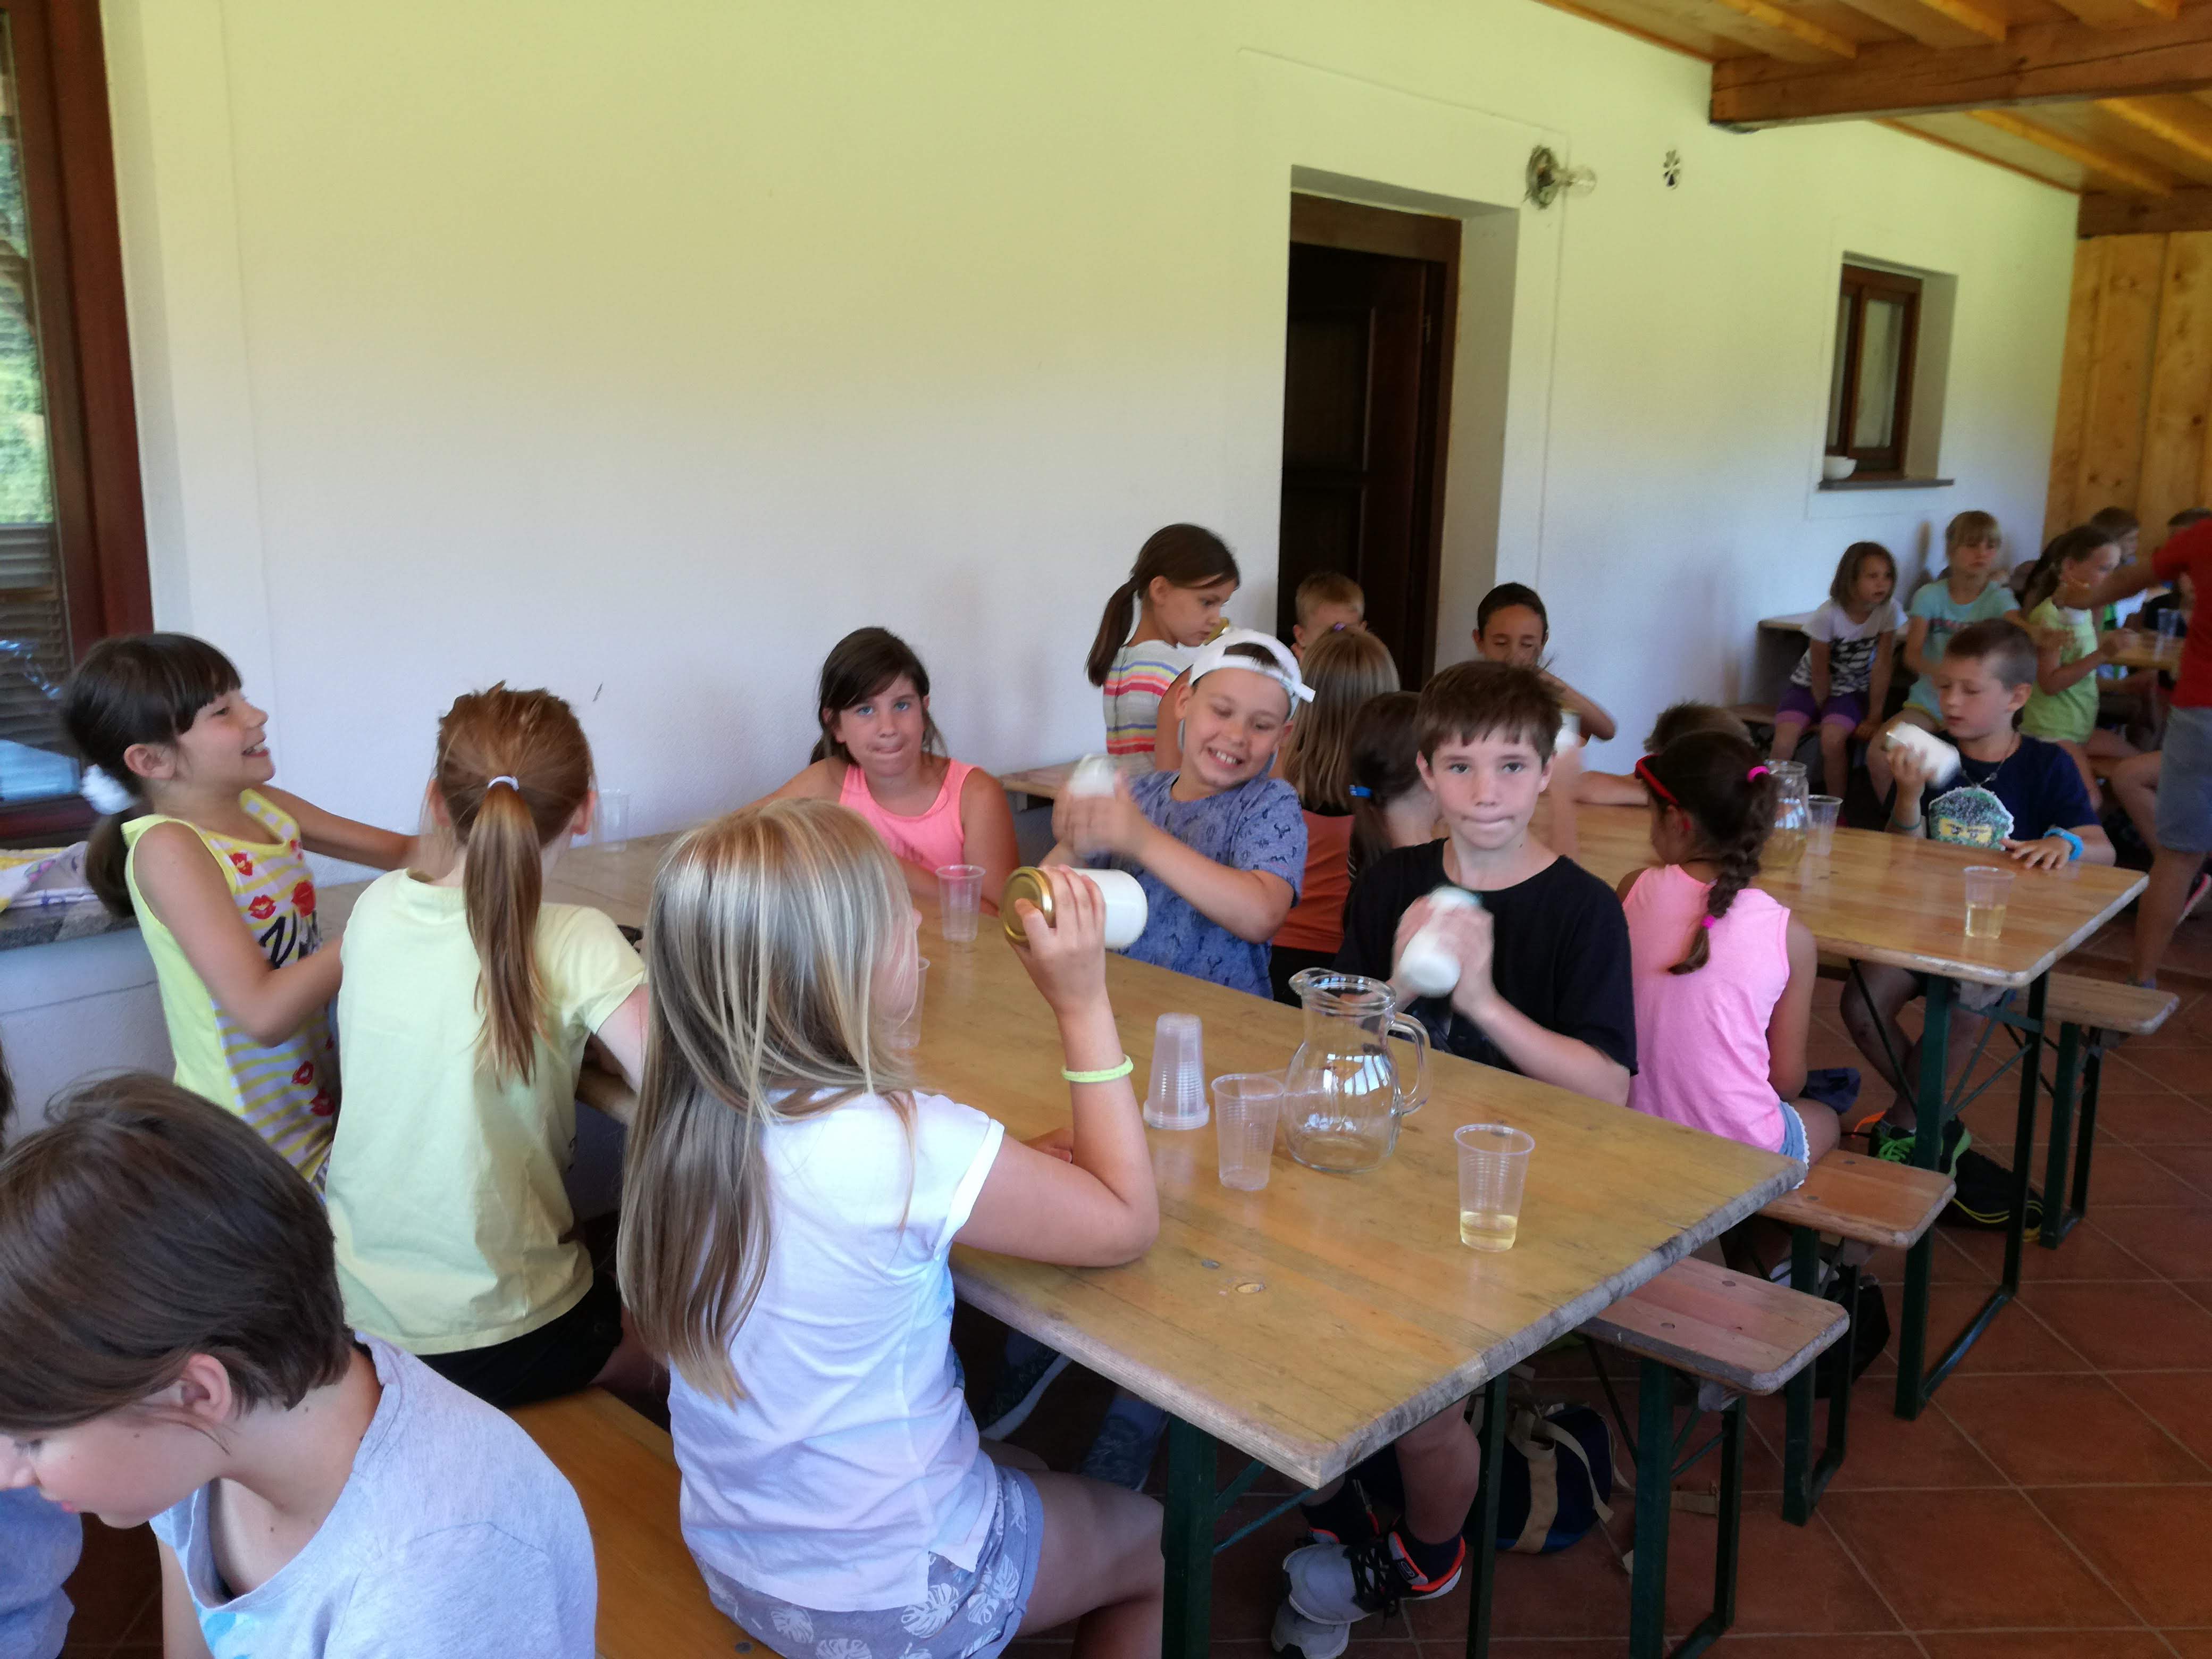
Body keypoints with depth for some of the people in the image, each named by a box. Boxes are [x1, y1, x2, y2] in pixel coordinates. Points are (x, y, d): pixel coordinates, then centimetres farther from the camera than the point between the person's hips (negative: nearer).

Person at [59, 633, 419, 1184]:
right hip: (260, 1145, -7)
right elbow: (264, 1013, -29)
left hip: (321, 1096, 7)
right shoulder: (169, 848, -21)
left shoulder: (262, 807, 0)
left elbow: (401, 851, 12)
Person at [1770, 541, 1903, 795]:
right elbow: (1820, 671, -13)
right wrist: (1822, 710, -6)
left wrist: (1874, 716, -14)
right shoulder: (1828, 614, -22)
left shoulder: (1889, 610, -16)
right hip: (1811, 686, -1)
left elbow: (1882, 665, -14)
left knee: (1833, 740, -28)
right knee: (1784, 743, -25)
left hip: (1852, 690, 1)